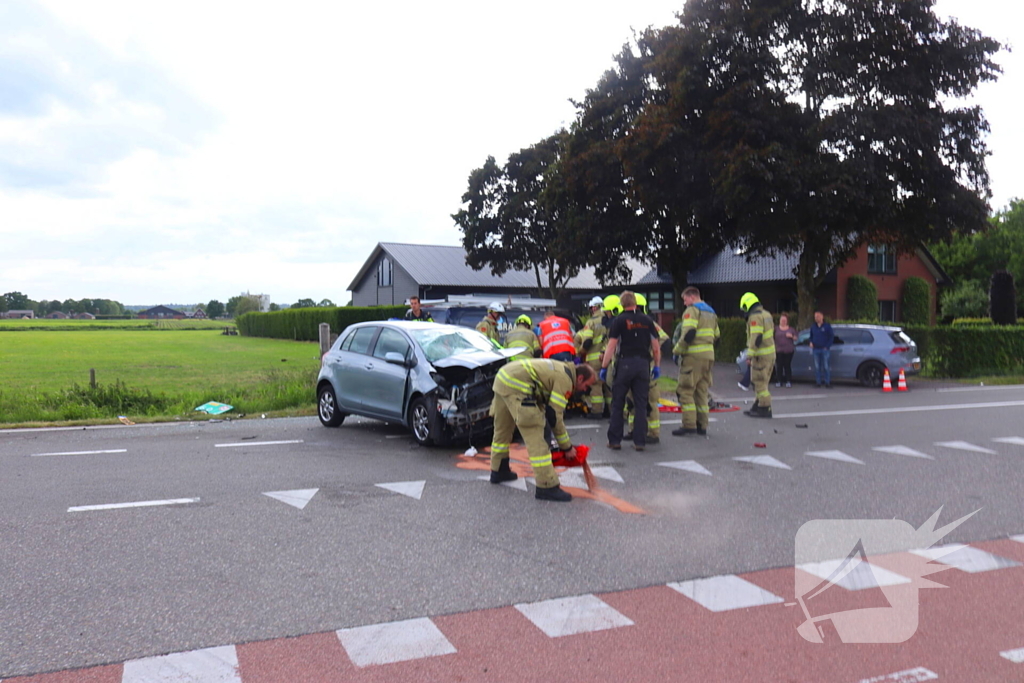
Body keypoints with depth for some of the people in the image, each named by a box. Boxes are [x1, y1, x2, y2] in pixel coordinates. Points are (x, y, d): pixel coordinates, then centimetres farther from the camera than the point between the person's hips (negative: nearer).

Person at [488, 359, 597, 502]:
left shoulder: (563, 370, 21)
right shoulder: (565, 380, -7)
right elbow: (555, 415, -8)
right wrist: (567, 447, 3)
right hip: (515, 385, -11)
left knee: (502, 430, 24)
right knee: (535, 437, -8)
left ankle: (498, 471, 41)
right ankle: (547, 487, -7)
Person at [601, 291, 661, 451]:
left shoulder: (619, 321, -1)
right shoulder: (647, 321, 8)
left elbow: (611, 346, -6)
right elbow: (656, 346, 8)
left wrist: (604, 367, -2)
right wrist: (657, 366, 17)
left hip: (625, 363, -3)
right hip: (643, 364, 3)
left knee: (618, 404, 6)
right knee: (641, 404, 7)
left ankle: (615, 440, 7)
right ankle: (639, 441, 7)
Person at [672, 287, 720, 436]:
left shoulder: (692, 311, -8)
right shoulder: (711, 312, 20)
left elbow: (689, 333, -21)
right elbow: (716, 335, 21)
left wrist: (677, 350, -11)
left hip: (693, 356, -8)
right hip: (708, 356, 8)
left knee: (686, 390, -3)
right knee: (701, 391, 14)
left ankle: (689, 425, -8)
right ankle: (702, 425, 16)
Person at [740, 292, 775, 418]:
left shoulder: (755, 317, -16)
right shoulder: (766, 314, 15)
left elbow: (756, 338, -23)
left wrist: (750, 355, -21)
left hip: (761, 354, -10)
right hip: (770, 351, 10)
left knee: (759, 381, -5)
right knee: (760, 381, 17)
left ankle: (765, 409, -3)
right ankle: (758, 406, 23)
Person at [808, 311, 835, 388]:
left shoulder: (827, 326, 1)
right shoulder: (813, 327, 13)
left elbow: (831, 337, -1)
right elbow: (811, 336, 23)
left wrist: (827, 346, -9)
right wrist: (811, 342, 3)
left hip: (825, 349, -4)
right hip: (816, 349, 4)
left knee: (826, 367, -5)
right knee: (817, 367, 4)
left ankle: (827, 382, -1)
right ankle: (818, 382, 9)